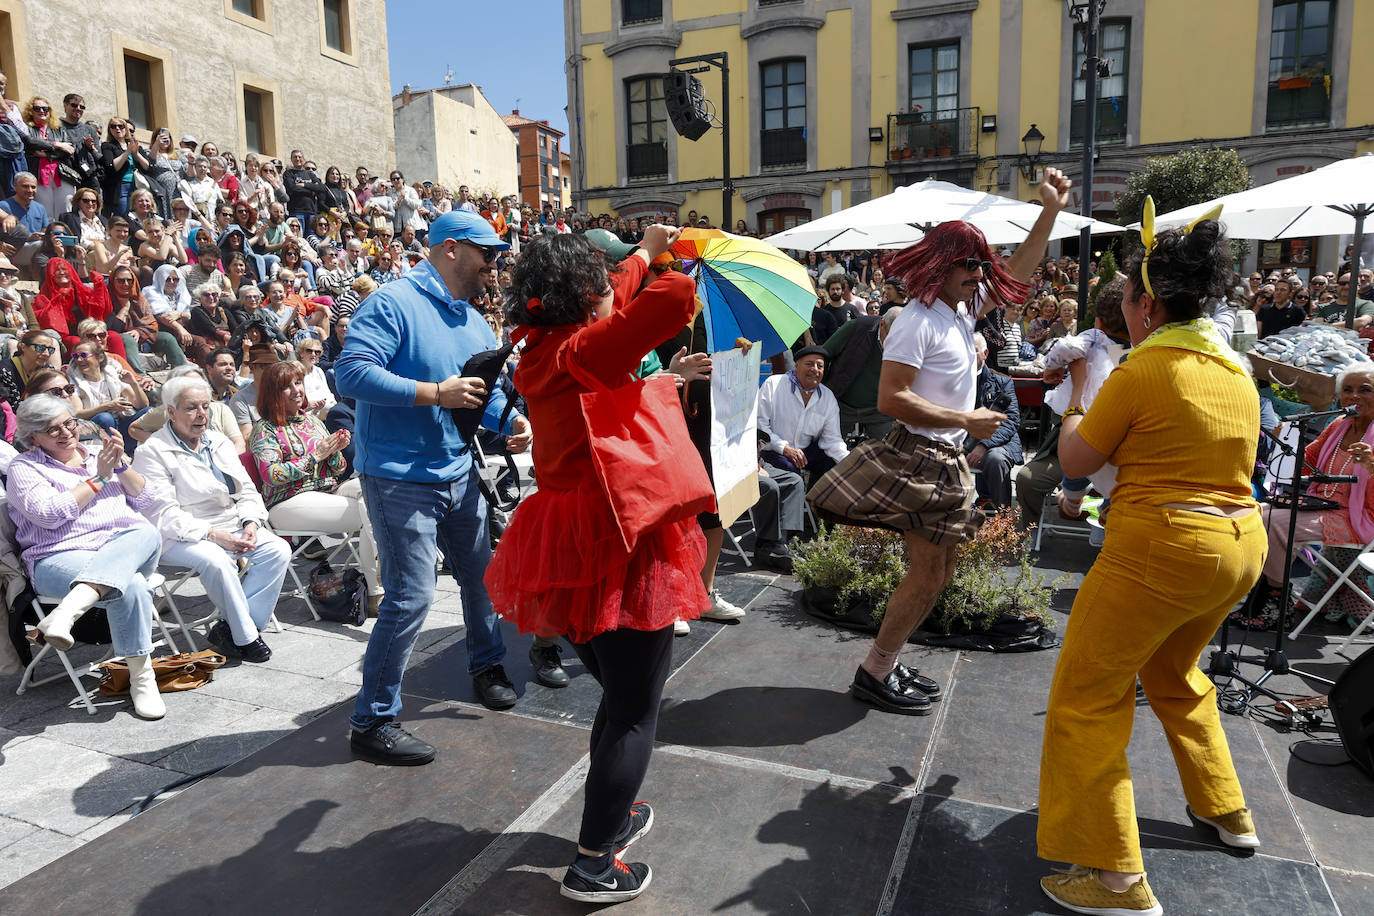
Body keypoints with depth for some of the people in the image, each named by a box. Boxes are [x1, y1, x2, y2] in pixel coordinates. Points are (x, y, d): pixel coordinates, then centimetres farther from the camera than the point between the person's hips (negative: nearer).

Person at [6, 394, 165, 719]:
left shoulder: (97, 454, 25)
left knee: (147, 533, -35)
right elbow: (49, 514, -9)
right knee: (131, 586, -36)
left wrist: (121, 464, 3)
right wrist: (99, 477, -5)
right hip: (63, 556, -4)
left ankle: (67, 609, -48)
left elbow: (145, 502, 17)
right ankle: (141, 680, -28)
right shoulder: (24, 468, 11)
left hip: (128, 548, 4)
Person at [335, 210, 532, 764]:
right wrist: (436, 394, -25)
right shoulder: (393, 303, -14)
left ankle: (486, 666, 45)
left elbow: (489, 392, 17)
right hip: (400, 476, -8)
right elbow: (351, 373, -23)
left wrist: (512, 423, -4)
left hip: (457, 473, 9)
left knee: (480, 573, 20)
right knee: (411, 596, -9)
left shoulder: (473, 322, 13)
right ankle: (372, 721, 7)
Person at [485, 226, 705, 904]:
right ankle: (593, 863, 13)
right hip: (619, 545, -9)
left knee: (616, 690, 25)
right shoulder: (591, 347, -17)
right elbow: (675, 294, -28)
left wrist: (644, 253, 35)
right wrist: (664, 263, -3)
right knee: (636, 708, 5)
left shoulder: (540, 351, 8)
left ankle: (612, 813, 40)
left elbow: (597, 312, 27)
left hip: (567, 544, 9)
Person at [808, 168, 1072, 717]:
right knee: (928, 573, -5)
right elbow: (891, 399, -23)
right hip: (920, 458, -10)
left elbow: (1016, 274, 25)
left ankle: (887, 662, 23)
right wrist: (965, 420, -18)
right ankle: (874, 673, 6)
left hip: (947, 461, 10)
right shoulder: (917, 321, -17)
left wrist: (1051, 211, 19)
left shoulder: (964, 309, 11)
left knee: (938, 573, 13)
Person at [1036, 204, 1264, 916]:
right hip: (1241, 543, 9)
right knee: (1173, 673, 30)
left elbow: (1075, 461, -6)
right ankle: (1225, 809, 45)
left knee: (1088, 696, 1)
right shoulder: (1236, 369, 10)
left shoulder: (1142, 372, -14)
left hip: (1160, 549, -9)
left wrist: (1077, 392, 9)